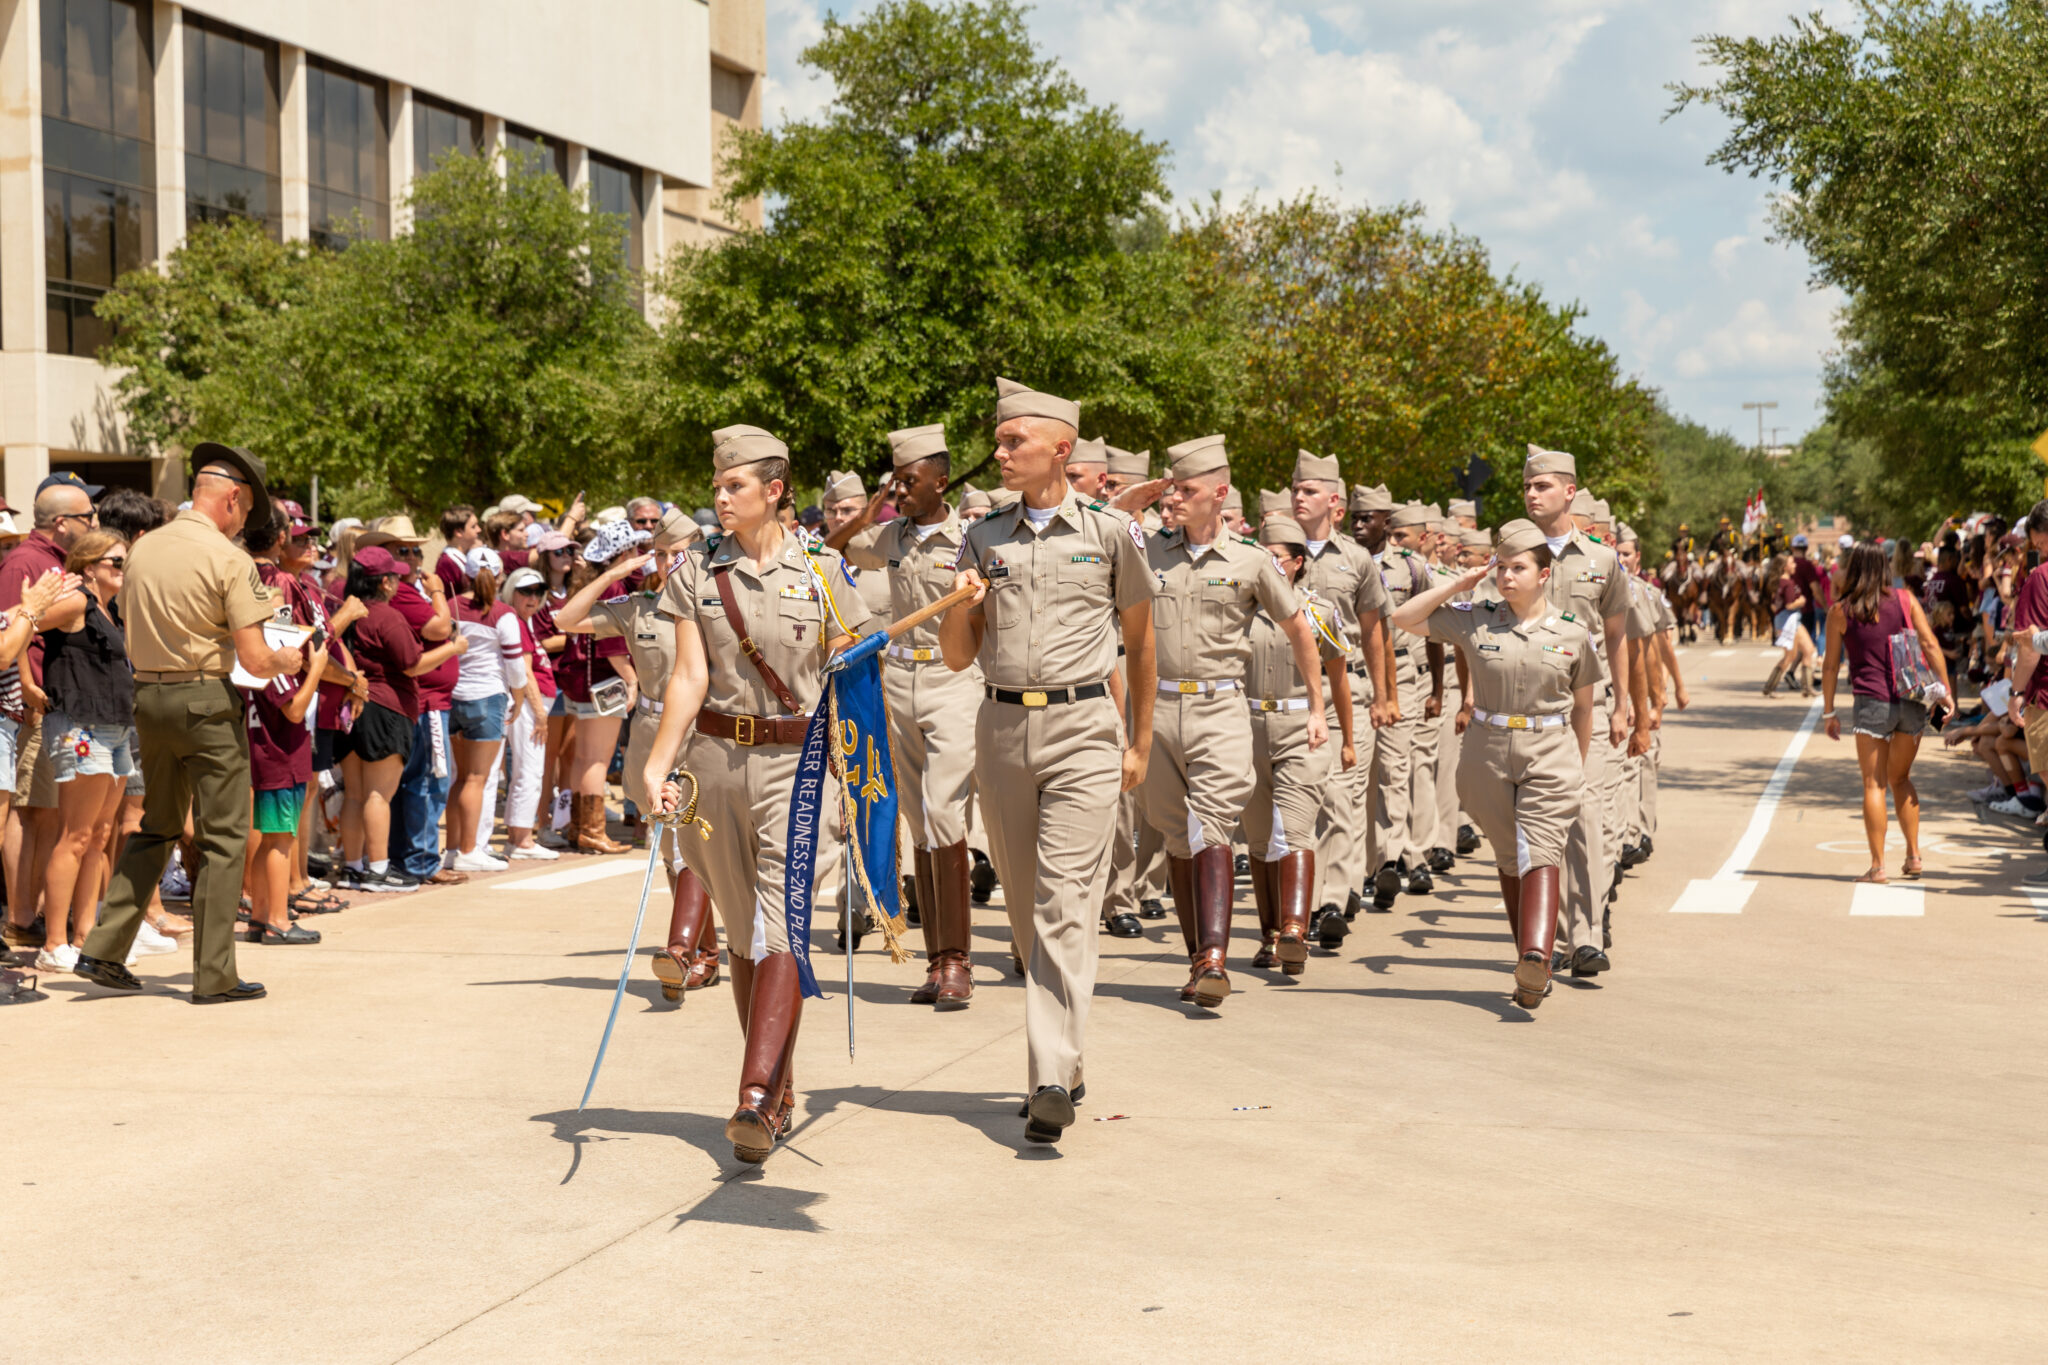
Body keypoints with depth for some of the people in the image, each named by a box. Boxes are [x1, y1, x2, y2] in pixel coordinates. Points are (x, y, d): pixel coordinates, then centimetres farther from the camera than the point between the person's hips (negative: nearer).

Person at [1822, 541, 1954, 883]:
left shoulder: (1840, 610, -1)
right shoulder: (1905, 600, 5)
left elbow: (1831, 665, 1)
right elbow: (1930, 646, 0)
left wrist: (1829, 711, 8)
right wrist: (1944, 690, 5)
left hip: (1871, 702, -3)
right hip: (1912, 701, 3)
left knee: (1874, 784, 2)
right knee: (1900, 778, 19)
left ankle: (1877, 865, -1)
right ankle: (1913, 855, 17)